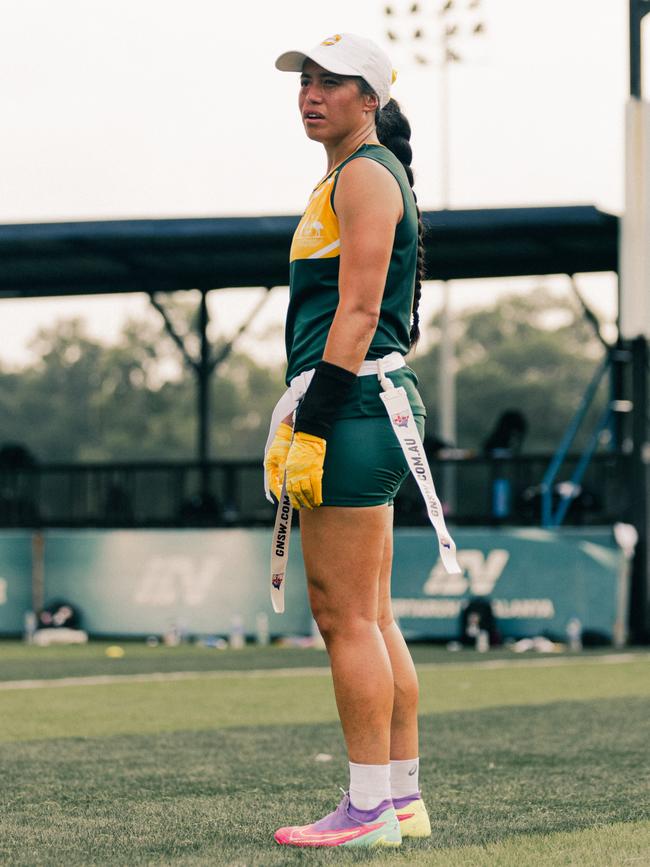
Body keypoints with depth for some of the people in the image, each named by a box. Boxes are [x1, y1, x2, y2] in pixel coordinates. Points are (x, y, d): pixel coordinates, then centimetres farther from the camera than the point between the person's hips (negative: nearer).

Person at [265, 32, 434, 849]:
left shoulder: (366, 174, -8)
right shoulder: (345, 177, 22)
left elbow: (358, 312, -17)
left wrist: (312, 427, -19)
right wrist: (302, 421, 20)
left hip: (354, 410, -10)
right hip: (366, 411, 10)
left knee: (344, 615, -10)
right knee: (370, 619, 11)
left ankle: (369, 811, -9)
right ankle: (401, 797, 14)